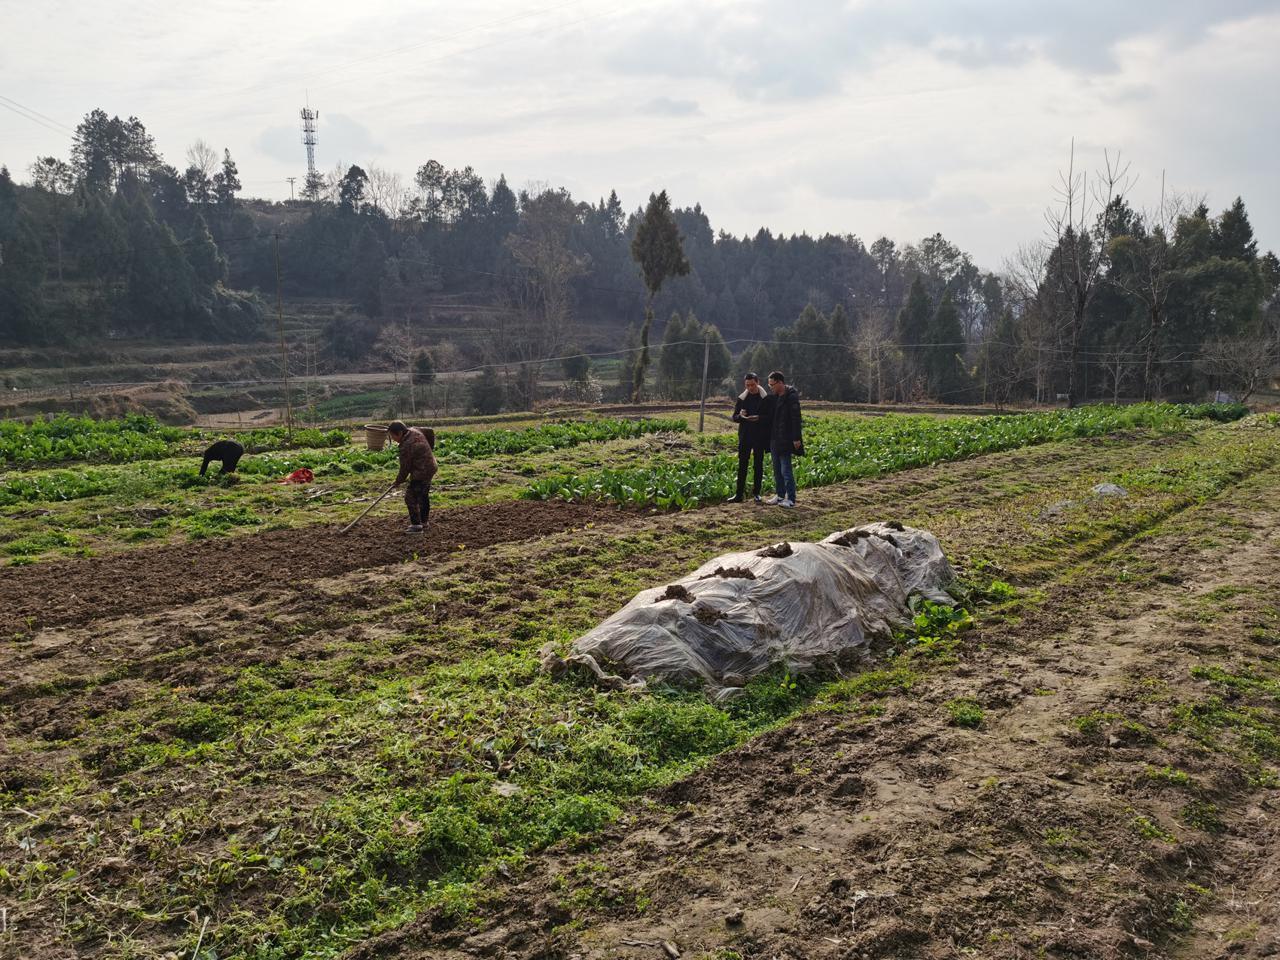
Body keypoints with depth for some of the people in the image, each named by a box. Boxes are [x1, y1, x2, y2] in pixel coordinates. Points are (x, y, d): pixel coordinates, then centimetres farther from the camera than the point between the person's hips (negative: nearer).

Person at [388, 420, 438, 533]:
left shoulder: (406, 446, -25)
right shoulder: (414, 430, 0)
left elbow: (405, 467, -17)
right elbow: (431, 433, 16)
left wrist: (398, 481, -2)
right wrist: (428, 449, 25)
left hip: (421, 473, -10)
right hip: (430, 467, 10)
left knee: (410, 497, -7)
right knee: (423, 496, 21)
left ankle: (416, 525, -6)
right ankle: (424, 521, 32)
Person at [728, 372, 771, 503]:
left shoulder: (766, 398, -3)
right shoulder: (742, 398, 7)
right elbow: (734, 417, 9)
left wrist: (759, 418, -23)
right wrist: (740, 416, -13)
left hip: (760, 436, -2)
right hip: (745, 436, 2)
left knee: (758, 464, 6)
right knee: (742, 465, 0)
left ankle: (756, 492, 15)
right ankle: (740, 494, 2)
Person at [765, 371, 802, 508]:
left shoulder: (791, 397, -14)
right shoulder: (774, 397, 11)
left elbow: (796, 419, -17)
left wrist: (796, 438, -20)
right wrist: (769, 437, 16)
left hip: (785, 440, -9)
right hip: (774, 439, 9)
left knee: (786, 470, -6)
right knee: (777, 470, 14)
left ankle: (791, 499, 1)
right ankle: (780, 495, 24)